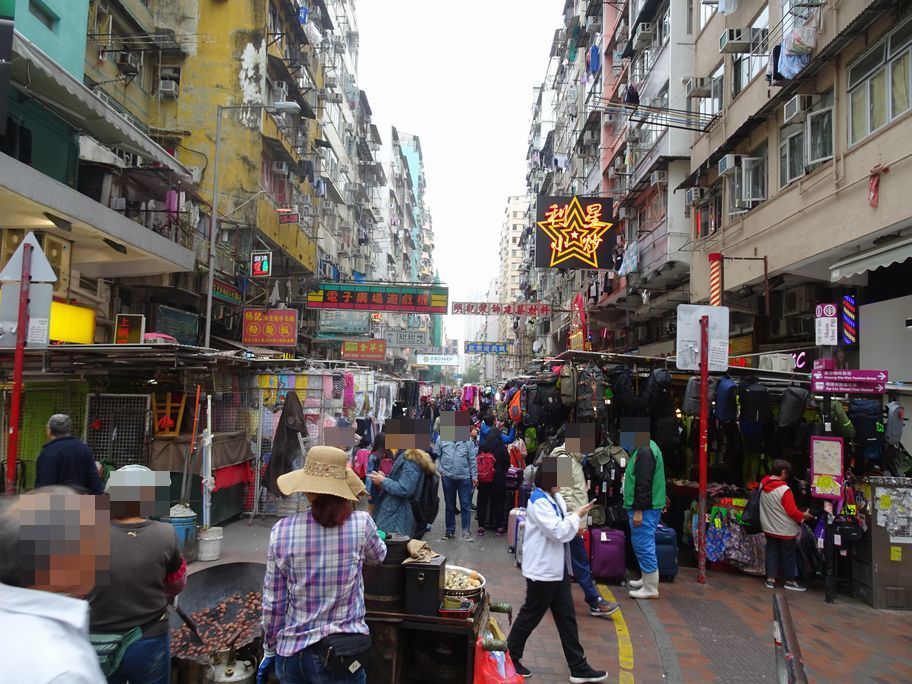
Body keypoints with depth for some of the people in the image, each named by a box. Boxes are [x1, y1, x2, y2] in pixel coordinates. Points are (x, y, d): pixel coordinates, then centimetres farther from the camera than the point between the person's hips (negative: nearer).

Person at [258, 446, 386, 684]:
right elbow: (378, 557, 10)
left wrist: (270, 651, 12)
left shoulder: (282, 531, -10)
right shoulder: (361, 524, -13)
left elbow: (273, 604, -3)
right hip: (341, 654, -2)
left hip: (290, 653, 2)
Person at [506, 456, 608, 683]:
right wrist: (577, 515, -15)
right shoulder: (539, 501, -21)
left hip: (557, 567, 9)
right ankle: (509, 658, 25)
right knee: (530, 615, 7)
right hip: (542, 569, -9)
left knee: (567, 618, 12)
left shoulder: (554, 497, 7)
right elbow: (558, 532, -25)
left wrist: (574, 525, 0)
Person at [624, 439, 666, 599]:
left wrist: (638, 510, -21)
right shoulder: (646, 448, 13)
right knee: (643, 545, 18)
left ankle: (651, 588, 4)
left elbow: (644, 484, -23)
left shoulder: (645, 451, -19)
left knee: (644, 546, -4)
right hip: (647, 507, 10)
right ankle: (647, 579, 29)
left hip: (644, 508, -10)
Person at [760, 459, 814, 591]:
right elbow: (792, 511, -21)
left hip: (769, 527, 6)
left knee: (772, 552, 14)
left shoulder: (763, 484, -5)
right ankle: (789, 581, 22)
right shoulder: (784, 490, -27)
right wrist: (804, 516, -4)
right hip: (785, 530, -6)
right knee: (788, 555, 10)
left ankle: (770, 579, 17)